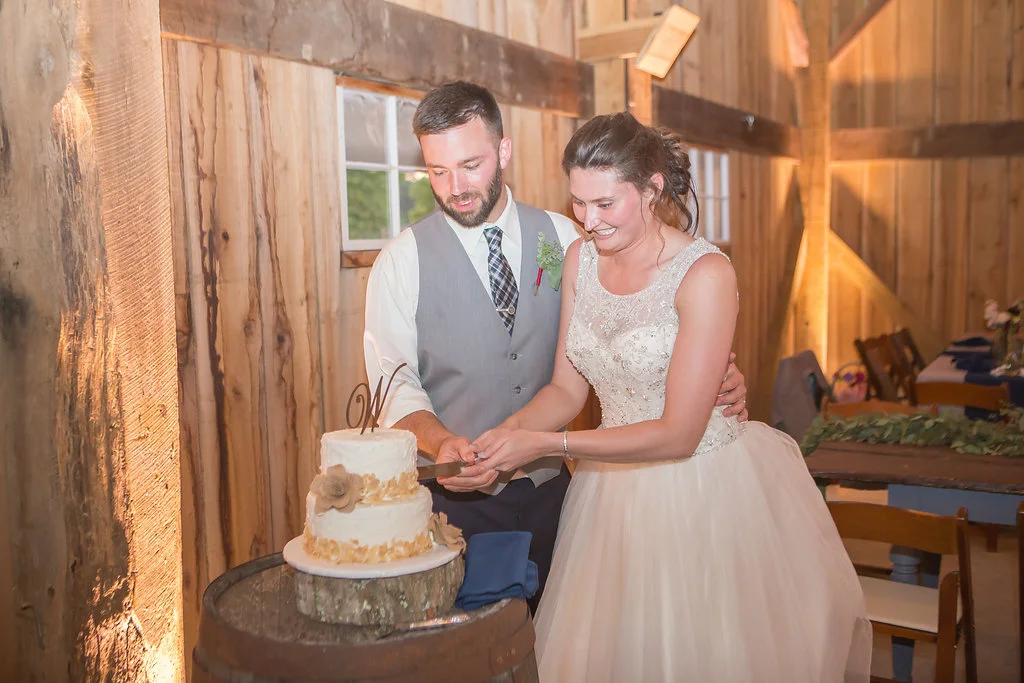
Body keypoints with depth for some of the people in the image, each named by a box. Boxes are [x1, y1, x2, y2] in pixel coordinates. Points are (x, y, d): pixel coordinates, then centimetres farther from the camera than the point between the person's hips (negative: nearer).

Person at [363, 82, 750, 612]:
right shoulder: (401, 261, -5)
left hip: (548, 489, 2)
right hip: (454, 497, -2)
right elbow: (394, 385, -9)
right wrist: (442, 445, -28)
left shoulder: (565, 239, 1)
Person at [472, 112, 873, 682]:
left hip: (705, 491, -5)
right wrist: (506, 435, -15)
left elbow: (678, 434, -21)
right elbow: (567, 388, 4)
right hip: (614, 491, 6)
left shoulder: (705, 275, -20)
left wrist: (546, 445, -23)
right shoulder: (580, 258, -1)